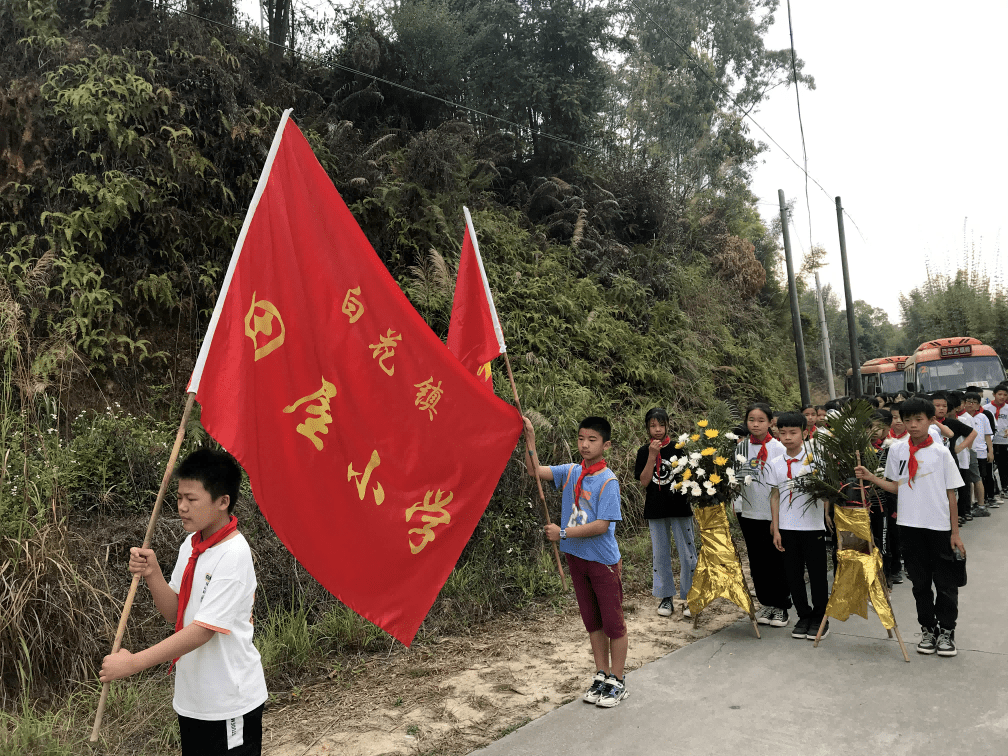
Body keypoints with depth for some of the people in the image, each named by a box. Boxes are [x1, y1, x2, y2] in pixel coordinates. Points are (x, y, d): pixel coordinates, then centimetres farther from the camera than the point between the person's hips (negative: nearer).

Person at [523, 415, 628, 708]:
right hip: (576, 556, 6)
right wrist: (530, 438, -16)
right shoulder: (571, 472, 1)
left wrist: (563, 533, -18)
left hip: (603, 560, -6)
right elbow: (535, 470, -4)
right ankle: (602, 676, 31)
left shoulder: (608, 481, -16)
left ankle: (617, 682, 21)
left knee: (613, 622, 6)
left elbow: (602, 525, -21)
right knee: (592, 621, 17)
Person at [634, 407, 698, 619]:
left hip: (680, 507, -2)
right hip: (656, 510, 2)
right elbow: (644, 482, -7)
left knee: (687, 554, 1)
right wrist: (652, 455, -15)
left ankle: (689, 598, 13)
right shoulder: (644, 452, 3)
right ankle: (666, 597, 21)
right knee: (660, 554, 9)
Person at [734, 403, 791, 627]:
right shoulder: (741, 447, 3)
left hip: (773, 514, -4)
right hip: (748, 512, 4)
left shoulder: (778, 448, -8)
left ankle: (781, 605, 20)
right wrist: (736, 503, 7)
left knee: (776, 561, 5)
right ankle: (767, 604, 25)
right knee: (757, 561, 11)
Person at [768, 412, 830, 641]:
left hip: (813, 526, -3)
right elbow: (775, 496, 7)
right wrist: (775, 529, 5)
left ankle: (819, 617, 22)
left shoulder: (814, 459, -5)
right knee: (793, 574, 10)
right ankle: (804, 616, 25)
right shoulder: (775, 464, 4)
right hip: (787, 527, 3)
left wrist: (828, 514, -13)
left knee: (817, 574, 6)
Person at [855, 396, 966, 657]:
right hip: (910, 525, 2)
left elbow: (951, 494, -3)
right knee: (920, 582, 12)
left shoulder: (941, 452, -5)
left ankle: (946, 631, 22)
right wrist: (870, 477, -5)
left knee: (945, 582, 6)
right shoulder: (897, 450, 2)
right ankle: (928, 629, 26)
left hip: (939, 526, -2)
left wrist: (955, 532, -3)